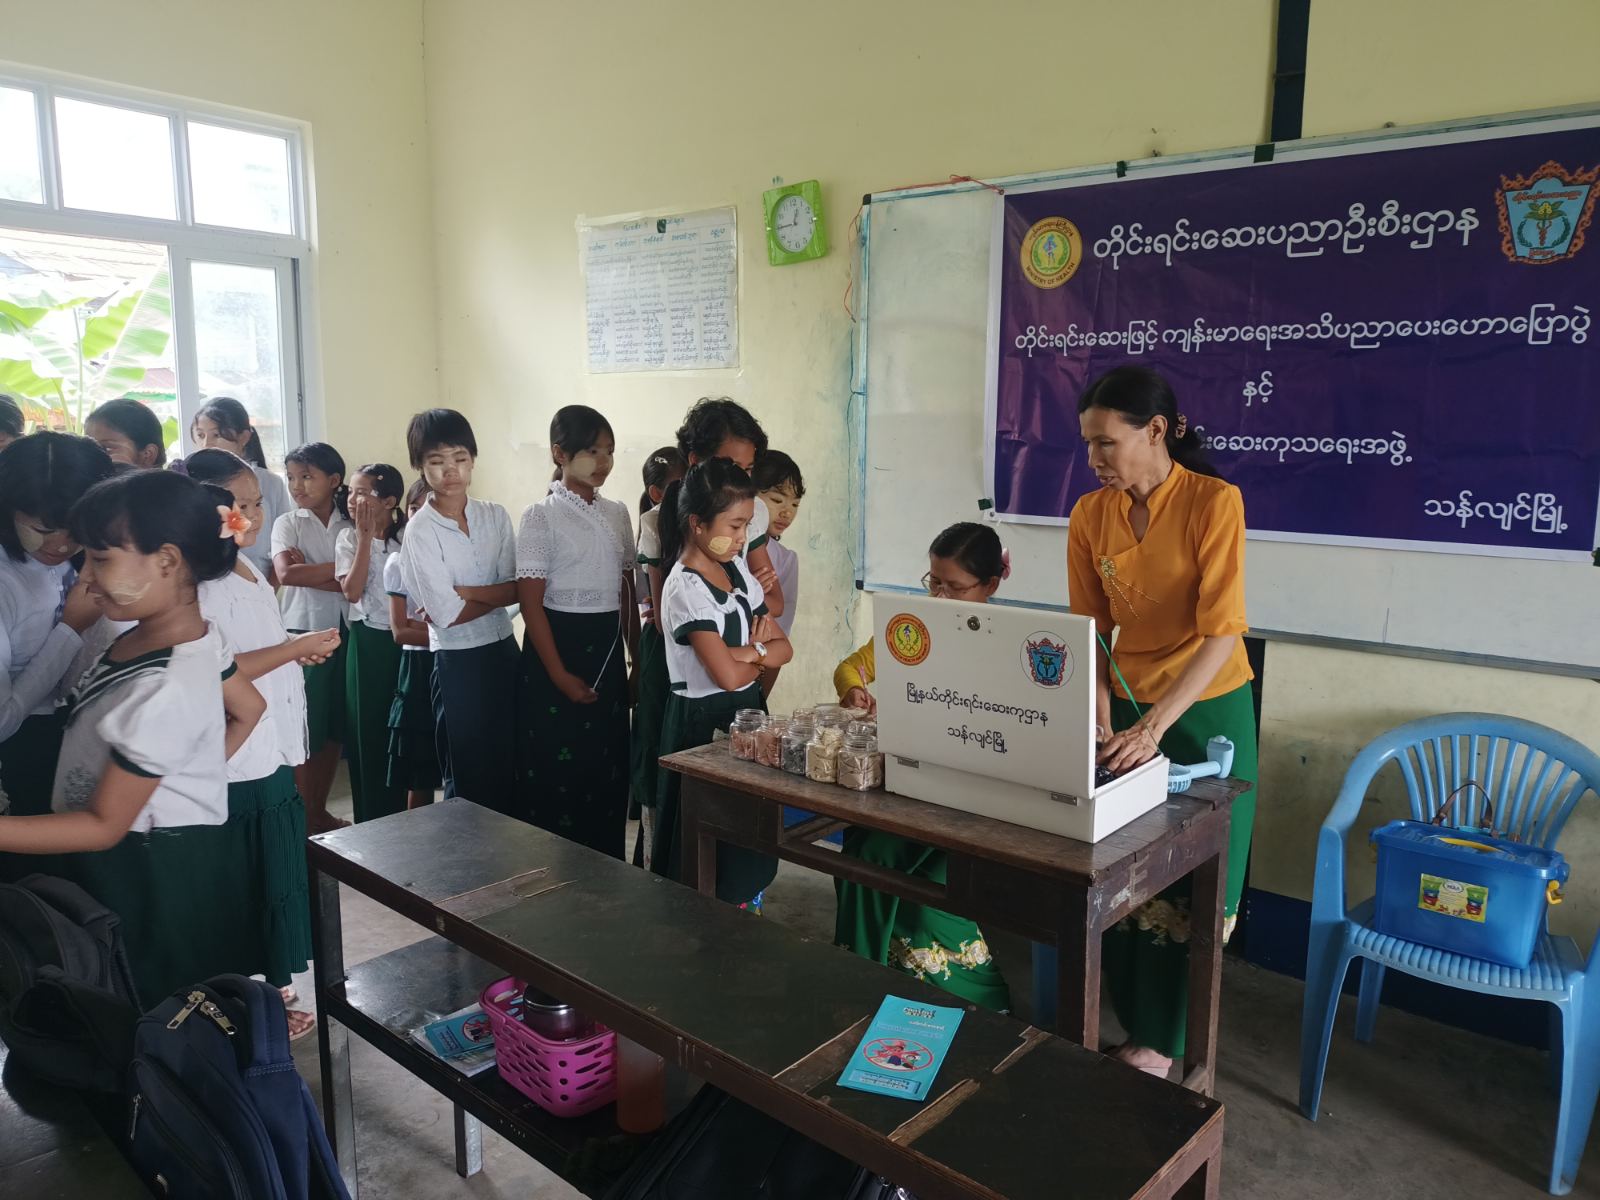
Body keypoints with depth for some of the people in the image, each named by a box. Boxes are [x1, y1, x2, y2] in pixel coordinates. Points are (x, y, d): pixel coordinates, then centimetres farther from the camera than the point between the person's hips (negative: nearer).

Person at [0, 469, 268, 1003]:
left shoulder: (162, 693, -30)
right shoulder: (196, 634, -4)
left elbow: (104, 825, -23)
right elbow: (249, 709, 14)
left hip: (146, 873, -9)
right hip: (161, 858, 9)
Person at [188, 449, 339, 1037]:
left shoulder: (246, 569, 12)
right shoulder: (199, 580, -18)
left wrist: (301, 650, 6)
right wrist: (294, 647, -21)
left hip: (271, 754, 9)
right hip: (237, 765, -9)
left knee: (274, 879, 18)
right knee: (245, 888, 4)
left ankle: (260, 983, 34)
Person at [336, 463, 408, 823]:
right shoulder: (349, 537, 1)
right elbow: (352, 591, -12)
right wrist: (366, 536, -12)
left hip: (405, 639, -1)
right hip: (367, 642, 1)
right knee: (367, 731, 6)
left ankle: (398, 818, 19)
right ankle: (370, 821, 18)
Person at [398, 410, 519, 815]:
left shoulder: (495, 516, 2)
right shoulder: (420, 532, -12)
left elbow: (515, 590, -5)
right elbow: (447, 614, -17)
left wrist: (461, 592, -15)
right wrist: (494, 595, -9)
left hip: (504, 651, 5)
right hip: (459, 661, -5)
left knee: (513, 767, 15)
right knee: (471, 780, 8)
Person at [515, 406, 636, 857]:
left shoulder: (617, 514, 8)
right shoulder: (540, 516, -8)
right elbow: (530, 602, -11)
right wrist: (560, 675, -14)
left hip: (608, 646, 6)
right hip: (557, 644, -5)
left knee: (610, 766, 10)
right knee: (559, 770, 1)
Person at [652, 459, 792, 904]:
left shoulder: (738, 573, 6)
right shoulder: (687, 588, -19)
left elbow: (783, 647, 6)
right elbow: (728, 675, -24)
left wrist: (749, 651, -14)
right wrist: (759, 655, -4)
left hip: (746, 712, 8)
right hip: (702, 720, -8)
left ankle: (747, 903, 30)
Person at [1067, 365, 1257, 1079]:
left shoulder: (1214, 503, -19)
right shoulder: (1090, 516, -4)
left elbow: (1222, 633, -24)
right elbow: (1090, 630, 0)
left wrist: (1152, 727, -31)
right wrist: (1099, 715, -13)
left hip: (1207, 712, -4)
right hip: (1129, 706, 4)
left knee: (1183, 886, 8)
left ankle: (1159, 1043, 23)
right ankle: (1132, 1015, 31)